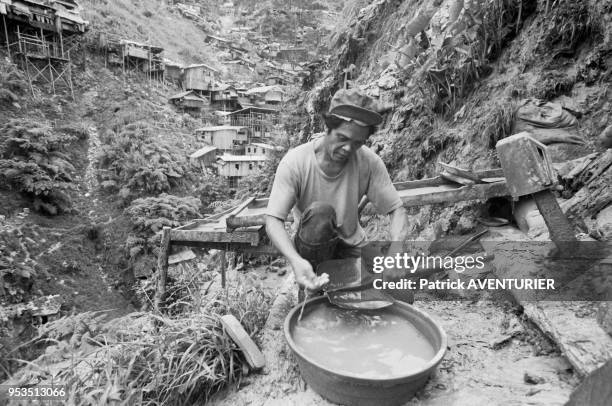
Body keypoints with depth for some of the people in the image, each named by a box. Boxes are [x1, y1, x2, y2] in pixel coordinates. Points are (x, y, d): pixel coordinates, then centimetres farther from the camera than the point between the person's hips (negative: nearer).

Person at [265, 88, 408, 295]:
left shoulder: (369, 162, -16)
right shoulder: (295, 162, -22)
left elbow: (397, 209, -11)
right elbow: (273, 220, -25)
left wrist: (395, 250, -31)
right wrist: (295, 260, -44)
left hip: (352, 246, 3)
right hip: (311, 246, -2)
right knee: (320, 211, -33)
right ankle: (312, 286, -15)